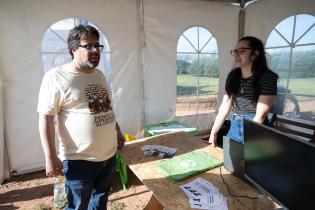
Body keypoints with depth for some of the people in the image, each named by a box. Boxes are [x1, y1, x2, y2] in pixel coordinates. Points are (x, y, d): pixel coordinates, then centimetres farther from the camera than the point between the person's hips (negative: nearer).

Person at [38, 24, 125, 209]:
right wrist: (51, 157, -17)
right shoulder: (56, 77, -13)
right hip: (80, 160, -6)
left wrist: (117, 131, 20)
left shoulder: (100, 74, 8)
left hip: (109, 155, 7)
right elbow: (46, 118, -15)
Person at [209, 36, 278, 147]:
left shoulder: (267, 77, -12)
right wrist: (213, 133, -3)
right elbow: (224, 108, 1)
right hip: (234, 129, 5)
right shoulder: (233, 75, 4)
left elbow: (261, 114, -17)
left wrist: (248, 139, -21)